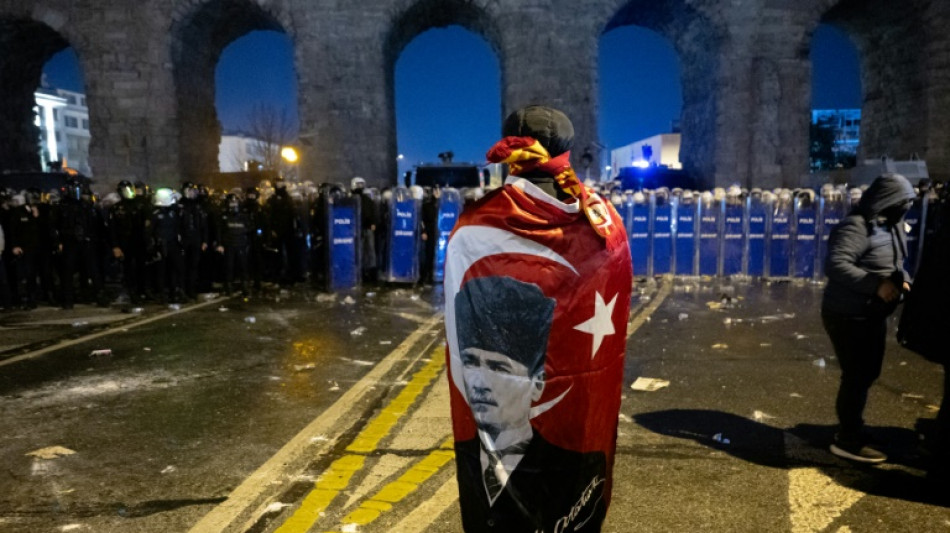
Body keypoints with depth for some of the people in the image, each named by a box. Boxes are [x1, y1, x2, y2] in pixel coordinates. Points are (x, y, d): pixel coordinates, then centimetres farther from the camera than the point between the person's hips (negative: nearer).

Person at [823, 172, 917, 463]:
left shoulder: (889, 226, 9)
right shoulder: (856, 227, -21)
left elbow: (894, 263, 20)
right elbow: (835, 265, -32)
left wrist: (903, 279, 0)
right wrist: (877, 284, -32)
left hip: (872, 315, 10)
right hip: (849, 317, -10)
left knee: (867, 374, 19)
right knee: (856, 376, -2)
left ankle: (850, 429, 35)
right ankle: (848, 441, 13)